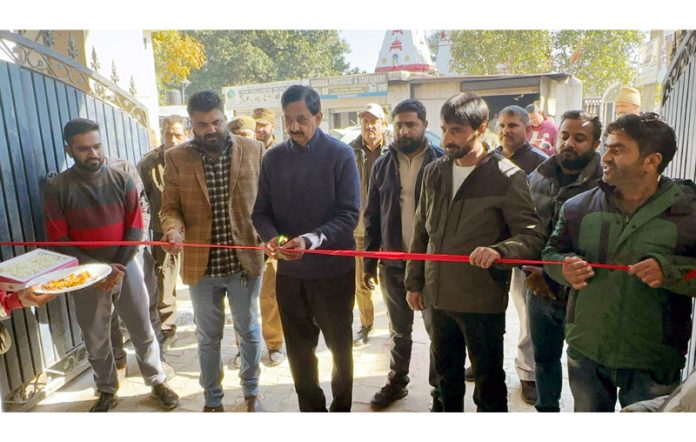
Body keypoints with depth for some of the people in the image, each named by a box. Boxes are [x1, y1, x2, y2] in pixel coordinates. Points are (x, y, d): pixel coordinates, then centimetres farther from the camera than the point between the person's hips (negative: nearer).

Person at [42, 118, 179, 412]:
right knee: (95, 340, 12)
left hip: (125, 267, 1)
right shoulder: (56, 189, -6)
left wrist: (119, 267, -12)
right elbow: (59, 240, -7)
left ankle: (157, 382, 26)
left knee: (143, 332, 9)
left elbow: (135, 228, -2)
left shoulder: (122, 180, -2)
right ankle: (107, 391, 32)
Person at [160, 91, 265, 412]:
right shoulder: (175, 158, -3)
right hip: (200, 264, 1)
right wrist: (173, 229, -23)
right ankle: (212, 399, 39)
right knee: (208, 337, 17)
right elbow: (170, 207, 0)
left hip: (245, 260, 0)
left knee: (249, 332, 16)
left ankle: (251, 393, 40)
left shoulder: (253, 150, -4)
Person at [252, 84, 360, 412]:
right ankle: (310, 408, 36)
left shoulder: (340, 155, -9)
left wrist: (311, 240, -29)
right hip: (289, 269, 3)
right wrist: (271, 237, -19)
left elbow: (349, 213, -15)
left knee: (339, 344, 14)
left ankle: (341, 407, 36)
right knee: (298, 348, 15)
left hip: (333, 268, -3)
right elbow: (261, 211, 3)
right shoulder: (273, 158, 2)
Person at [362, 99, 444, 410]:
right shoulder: (382, 165, 4)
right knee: (399, 330, 19)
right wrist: (369, 262, 4)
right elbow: (372, 216, 5)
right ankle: (396, 382, 36)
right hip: (392, 263, 3)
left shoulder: (442, 162, -7)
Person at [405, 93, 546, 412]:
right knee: (446, 375, 22)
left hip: (483, 300, -5)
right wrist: (414, 281, 11)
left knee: (489, 382, 13)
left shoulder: (507, 177, -11)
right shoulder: (434, 172, 5)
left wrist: (499, 250, -33)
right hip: (438, 297, 5)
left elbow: (533, 236, -13)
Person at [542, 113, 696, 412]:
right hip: (586, 352, 3)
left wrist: (668, 269, -26)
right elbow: (552, 253, 8)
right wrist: (564, 267, -13)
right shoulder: (579, 207, -1)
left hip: (652, 362, -2)